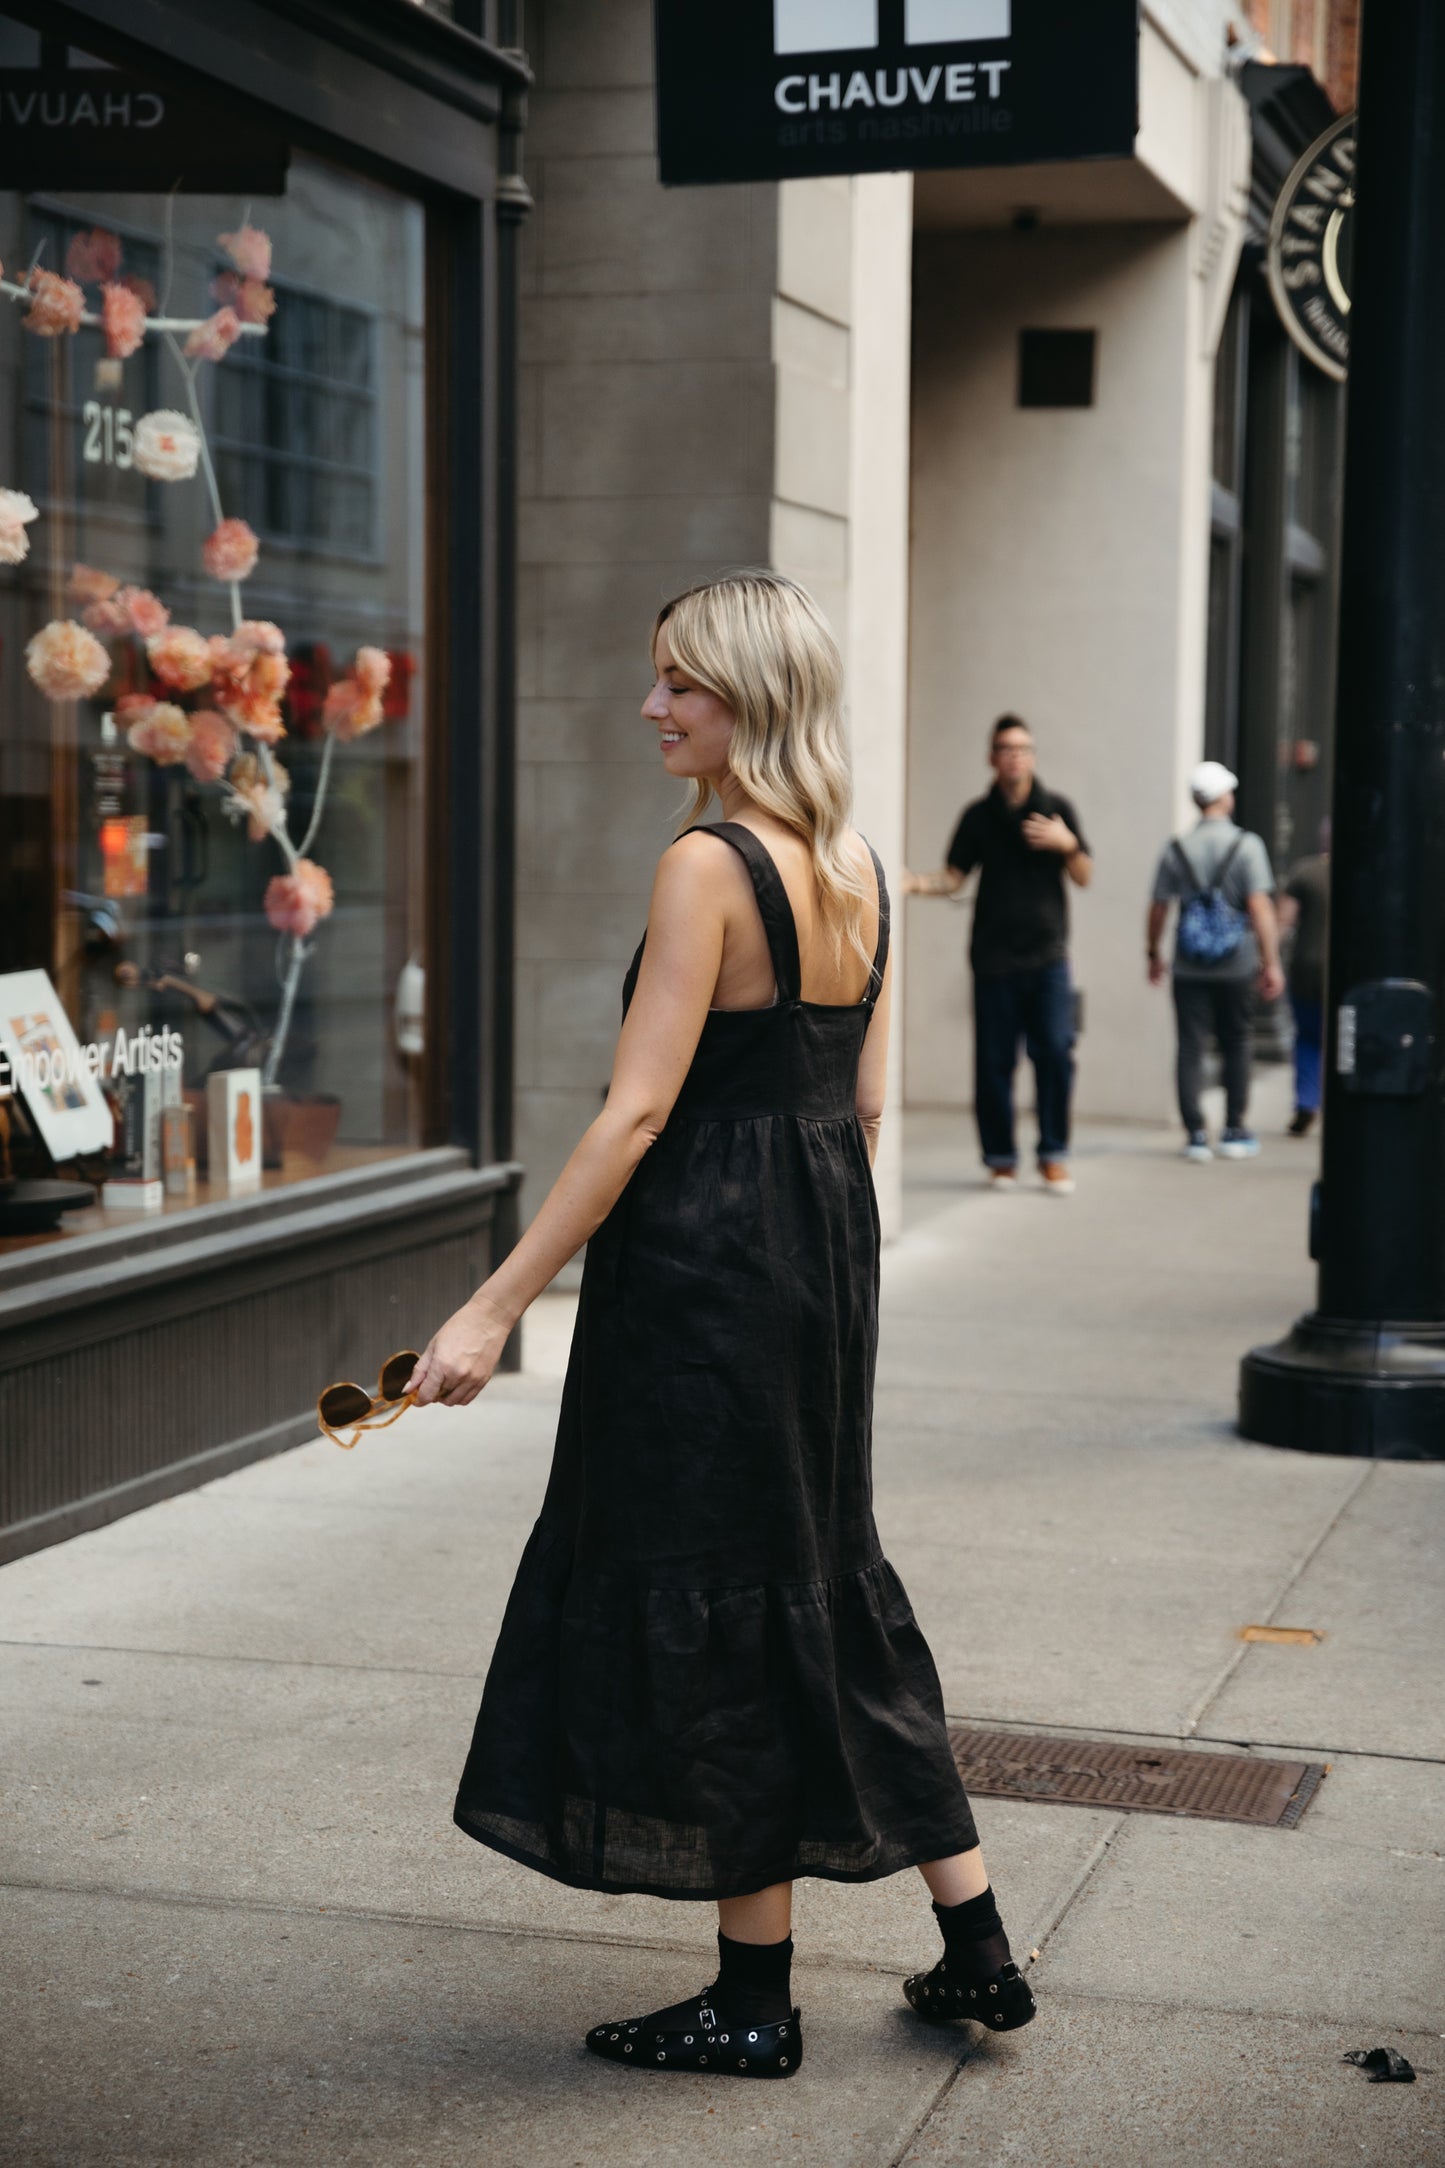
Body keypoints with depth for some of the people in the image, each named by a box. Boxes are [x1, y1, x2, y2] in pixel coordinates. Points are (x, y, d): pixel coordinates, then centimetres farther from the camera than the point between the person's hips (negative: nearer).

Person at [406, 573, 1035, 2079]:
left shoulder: (709, 868, -17)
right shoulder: (856, 868, 9)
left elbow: (637, 1111, -21)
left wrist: (498, 1303, -19)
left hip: (706, 1269, -9)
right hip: (826, 1258, 9)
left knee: (704, 1612, 3)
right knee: (825, 1586, 18)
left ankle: (756, 2004, 15)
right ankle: (977, 1954, 23)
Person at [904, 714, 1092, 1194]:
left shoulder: (1056, 808, 8)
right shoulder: (978, 815, 7)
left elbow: (1084, 878, 8)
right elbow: (955, 876, 7)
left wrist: (1067, 845, -12)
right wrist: (916, 882, -12)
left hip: (1047, 955, 0)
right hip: (994, 955, 0)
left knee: (1055, 1054, -9)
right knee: (994, 1061, 0)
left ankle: (1054, 1156, 2)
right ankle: (1000, 1158, 11)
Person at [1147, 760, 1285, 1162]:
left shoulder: (1176, 850, 0)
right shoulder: (1246, 846, -7)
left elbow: (1158, 909, 3)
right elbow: (1260, 907, -14)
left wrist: (1154, 955, 17)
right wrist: (1271, 963, -12)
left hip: (1189, 968, 1)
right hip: (1237, 964, -1)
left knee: (1191, 1049, 3)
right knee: (1236, 1046, 12)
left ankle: (1195, 1133, -1)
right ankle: (1234, 1132, 17)